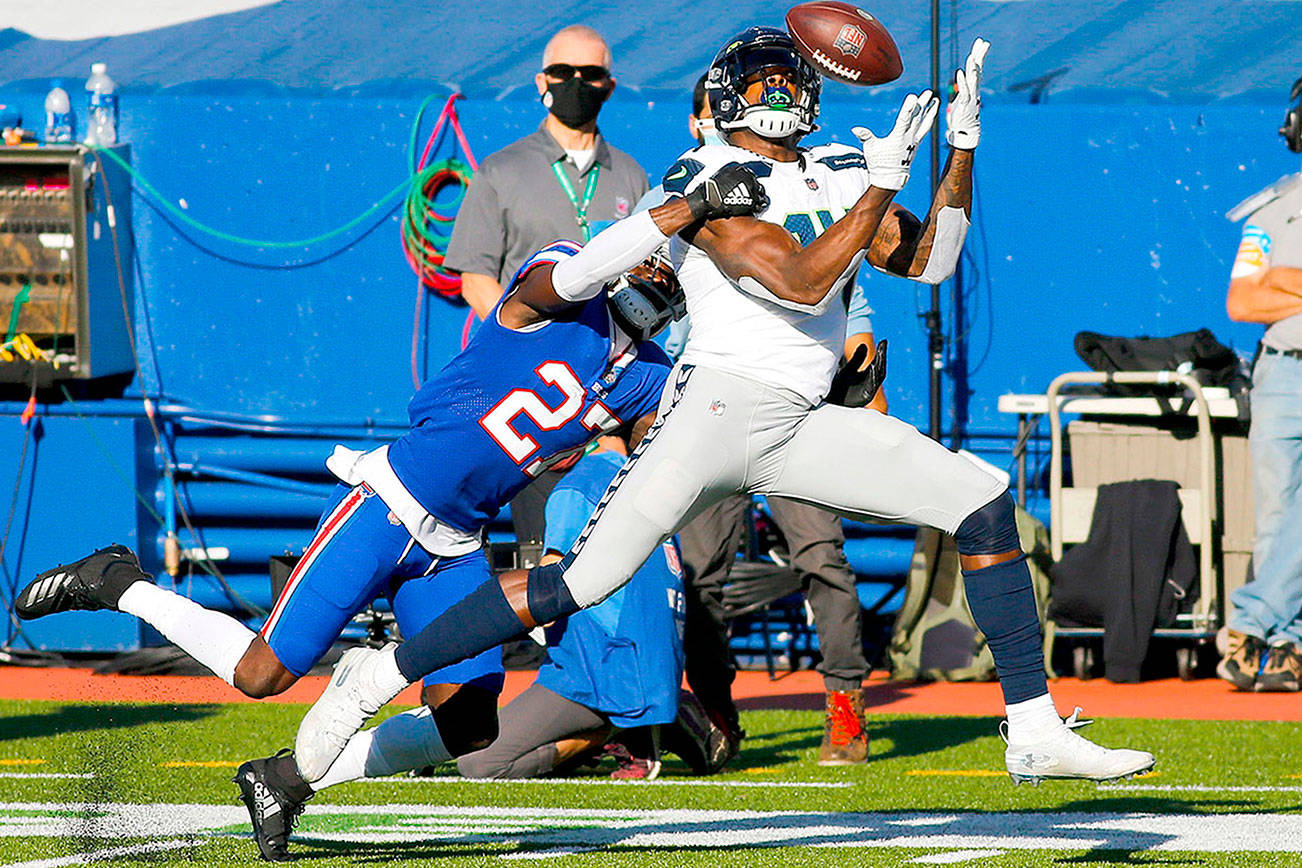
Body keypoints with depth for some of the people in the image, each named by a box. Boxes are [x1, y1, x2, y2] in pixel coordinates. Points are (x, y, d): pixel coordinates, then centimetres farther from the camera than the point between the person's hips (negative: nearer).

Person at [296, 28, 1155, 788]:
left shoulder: (837, 175, 16)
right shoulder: (708, 181, -7)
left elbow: (928, 260, 15)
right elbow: (801, 282, -18)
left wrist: (963, 150, 5)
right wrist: (883, 185, -15)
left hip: (800, 427, 7)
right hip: (719, 404, -7)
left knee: (987, 505, 1)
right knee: (582, 581, -18)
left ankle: (1036, 732, 5)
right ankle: (381, 676, -8)